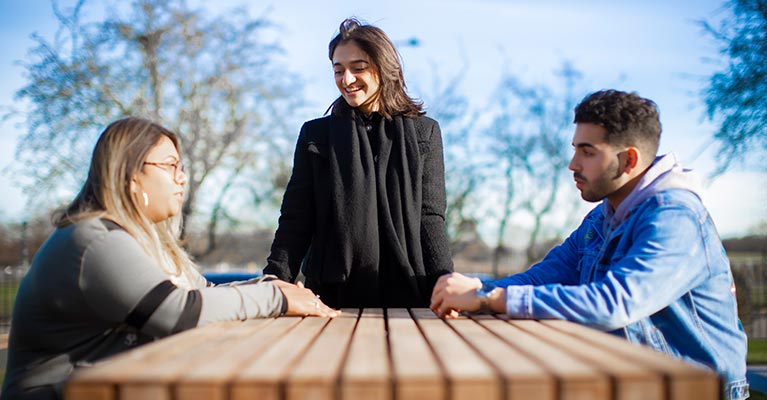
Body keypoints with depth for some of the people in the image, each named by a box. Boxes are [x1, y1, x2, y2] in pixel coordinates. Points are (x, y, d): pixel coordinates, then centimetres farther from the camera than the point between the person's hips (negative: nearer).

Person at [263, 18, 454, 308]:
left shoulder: (423, 132, 8)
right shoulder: (316, 134, 9)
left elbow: (430, 217, 2)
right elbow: (296, 219, 5)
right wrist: (275, 285, -9)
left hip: (406, 295, 0)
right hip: (333, 293, 1)